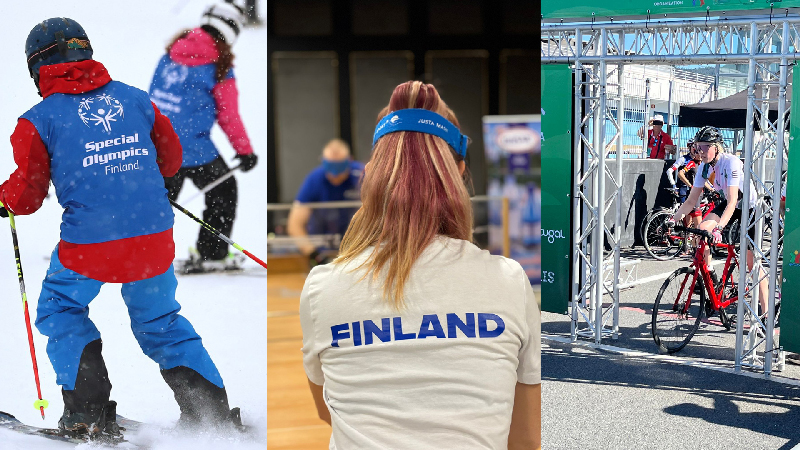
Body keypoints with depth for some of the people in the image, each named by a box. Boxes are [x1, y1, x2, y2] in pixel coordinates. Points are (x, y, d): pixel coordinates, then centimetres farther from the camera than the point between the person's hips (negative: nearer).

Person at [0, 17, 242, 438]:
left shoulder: (39, 119, 1)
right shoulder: (135, 98, 10)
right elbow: (170, 159, 20)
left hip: (88, 243, -3)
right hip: (155, 237, 4)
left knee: (60, 311, 23)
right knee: (160, 321, 23)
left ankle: (89, 412, 16)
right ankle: (213, 409, 19)